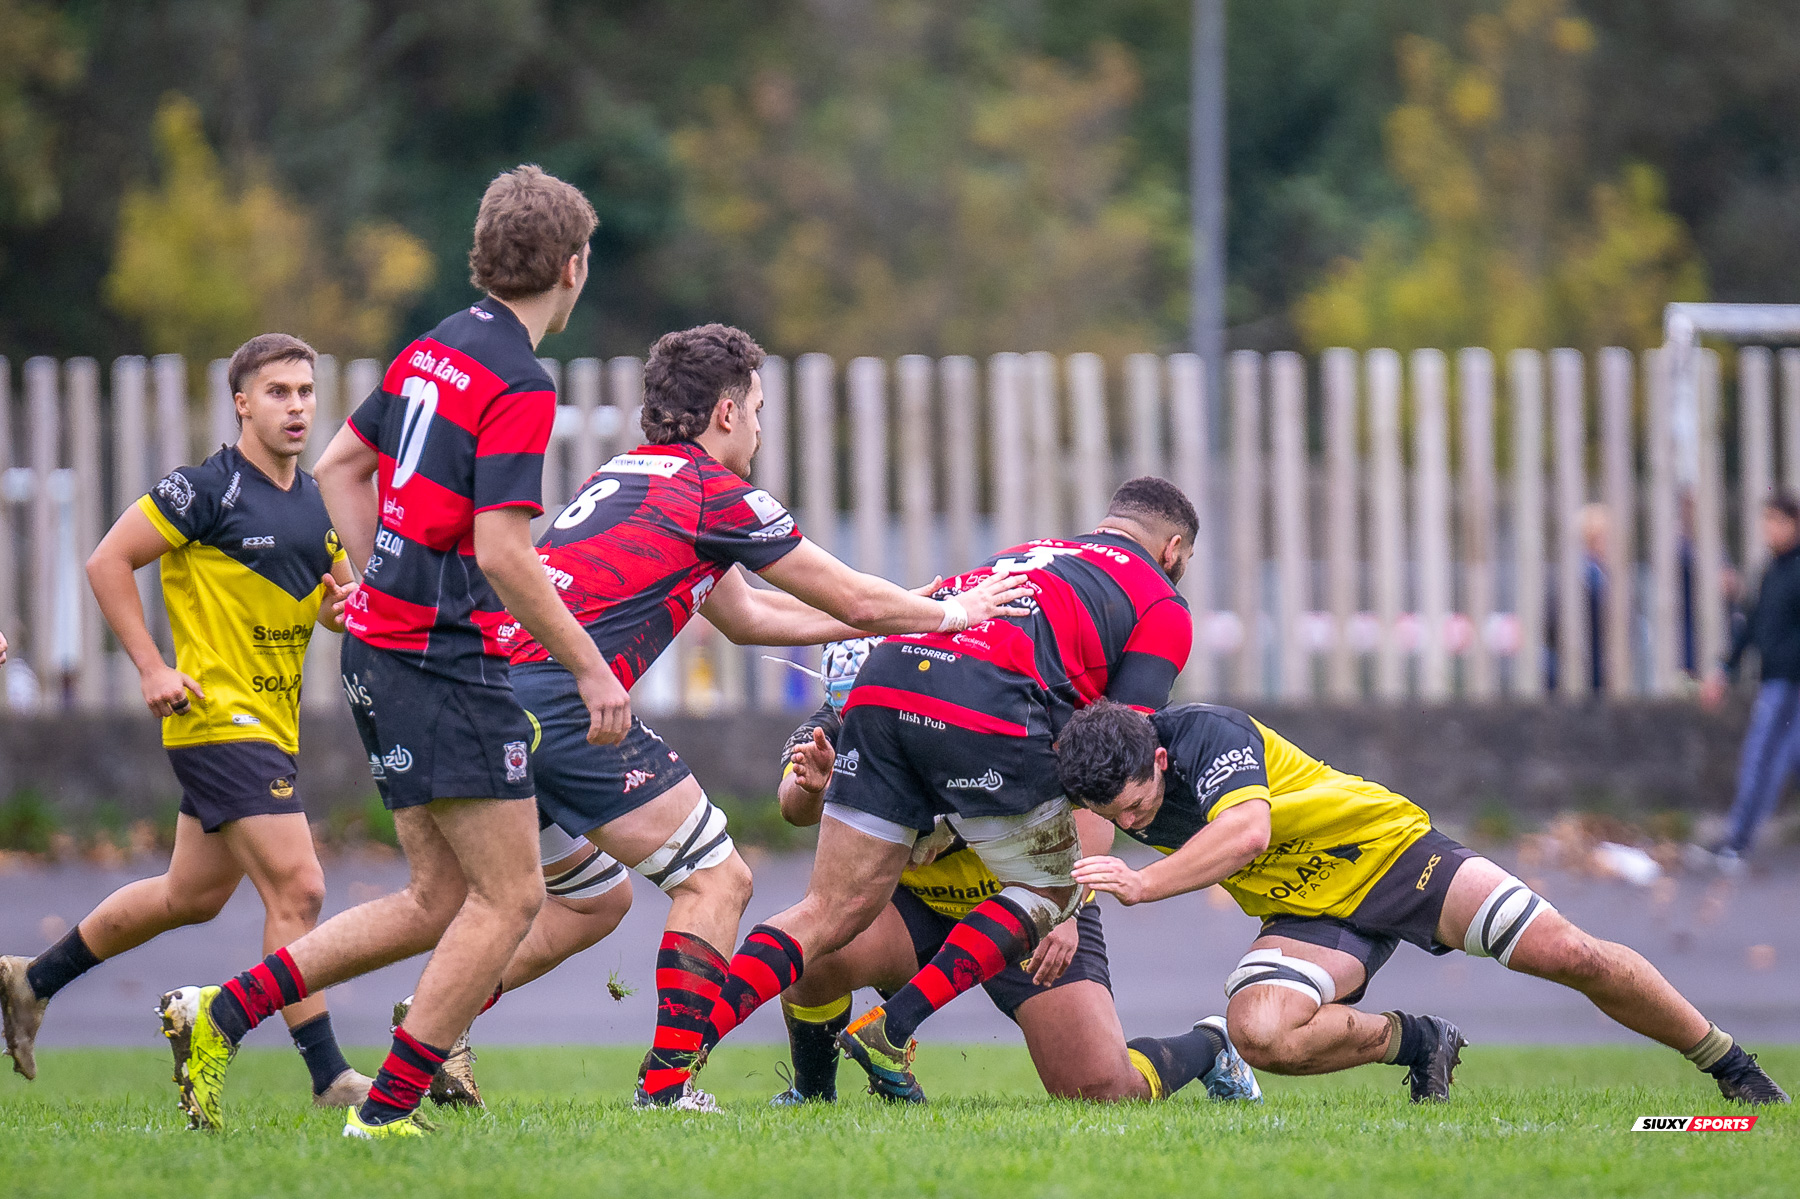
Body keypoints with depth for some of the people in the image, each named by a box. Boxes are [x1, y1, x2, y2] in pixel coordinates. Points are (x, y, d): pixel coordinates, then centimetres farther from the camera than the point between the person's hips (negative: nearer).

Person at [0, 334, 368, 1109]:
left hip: (270, 724, 9)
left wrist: (344, 608, -3)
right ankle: (329, 1078, -11)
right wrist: (151, 668, -15)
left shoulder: (315, 501, 12)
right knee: (297, 891, -14)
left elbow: (337, 599, 22)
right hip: (221, 719, -9)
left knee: (191, 896, 19)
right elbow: (108, 561, -10)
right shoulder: (207, 489, -12)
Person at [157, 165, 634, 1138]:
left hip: (384, 646, 9)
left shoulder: (434, 350, 12)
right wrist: (590, 667, -15)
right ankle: (384, 1113, -5)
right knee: (508, 896, -4)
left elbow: (340, 463, 22)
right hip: (447, 663, -9)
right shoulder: (518, 384, -16)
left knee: (439, 900, 13)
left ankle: (220, 1014, 9)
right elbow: (501, 551, -22)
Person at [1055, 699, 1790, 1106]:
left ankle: (1731, 1066, 9)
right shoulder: (1109, 781, -11)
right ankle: (1415, 1043, -1)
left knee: (1571, 955, -14)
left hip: (1390, 850, -5)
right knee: (1257, 1032, -28)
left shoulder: (1207, 734, -30)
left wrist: (1144, 883, -56)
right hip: (1310, 914, 5)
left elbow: (1245, 831, -47)